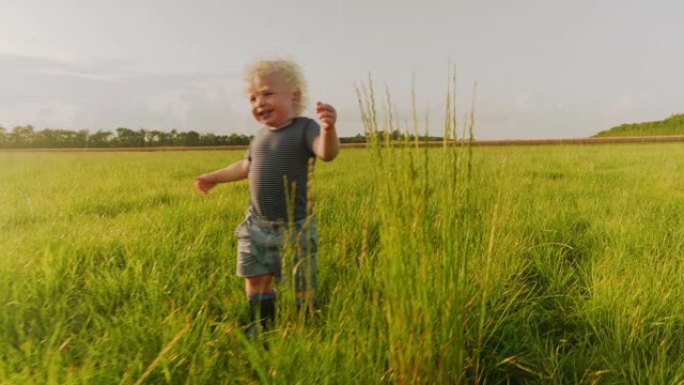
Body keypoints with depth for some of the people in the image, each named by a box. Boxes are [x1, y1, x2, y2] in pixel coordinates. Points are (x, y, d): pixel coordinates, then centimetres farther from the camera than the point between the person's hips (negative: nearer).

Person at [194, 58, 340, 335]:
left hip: (295, 226, -6)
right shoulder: (260, 136, 9)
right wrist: (214, 177, 33)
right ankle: (260, 329, 30)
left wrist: (328, 129, -52)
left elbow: (327, 153, -31)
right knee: (256, 280, 13)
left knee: (301, 286, 4)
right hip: (257, 224, 7)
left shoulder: (304, 128, -11)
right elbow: (247, 166, 26)